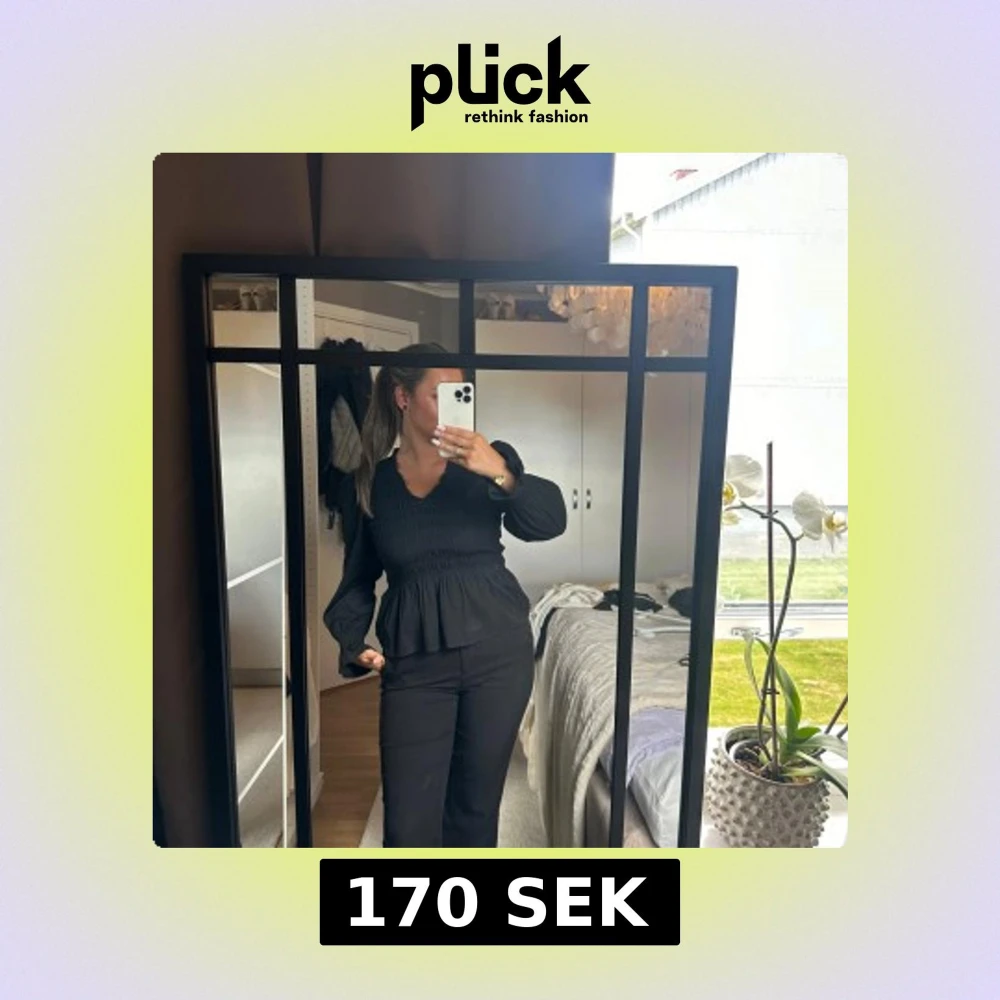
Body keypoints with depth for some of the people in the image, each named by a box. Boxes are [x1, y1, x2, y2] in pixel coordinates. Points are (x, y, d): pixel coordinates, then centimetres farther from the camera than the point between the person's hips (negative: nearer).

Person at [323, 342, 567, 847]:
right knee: (408, 820, 4)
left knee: (475, 803, 15)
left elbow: (550, 522, -16)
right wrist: (354, 642, -6)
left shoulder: (487, 461, -2)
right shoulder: (370, 482, 2)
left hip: (497, 649, 0)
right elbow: (359, 577, 10)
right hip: (414, 662, 1)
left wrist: (502, 474, -32)